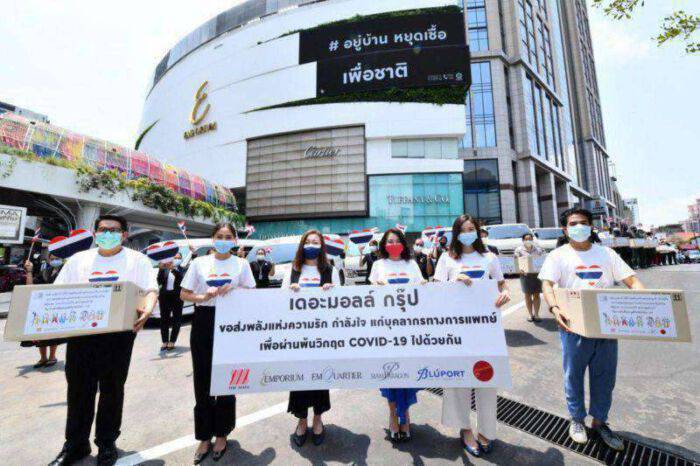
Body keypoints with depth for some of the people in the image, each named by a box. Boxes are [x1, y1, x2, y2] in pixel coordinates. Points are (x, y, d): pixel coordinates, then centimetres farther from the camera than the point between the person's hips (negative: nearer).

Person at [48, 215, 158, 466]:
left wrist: (145, 311, -27)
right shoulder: (78, 259, 13)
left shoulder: (137, 260, 1)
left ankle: (107, 443, 24)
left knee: (112, 388, 8)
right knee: (78, 388, 10)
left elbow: (151, 290, -8)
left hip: (118, 332, -3)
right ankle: (75, 444, 28)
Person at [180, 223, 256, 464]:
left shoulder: (241, 264, 1)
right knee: (202, 380, 8)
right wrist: (204, 296, -13)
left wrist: (233, 291, -16)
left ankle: (221, 434, 31)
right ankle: (204, 437, 29)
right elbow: (184, 294, 6)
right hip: (203, 322, 1)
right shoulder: (199, 263, 3)